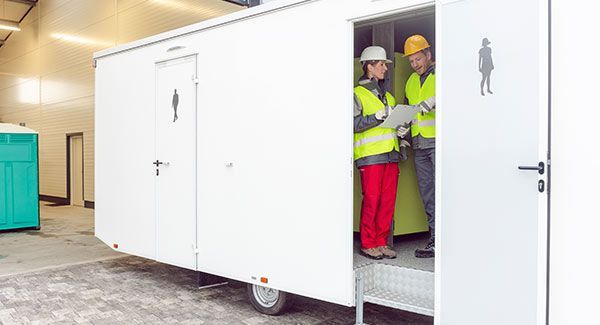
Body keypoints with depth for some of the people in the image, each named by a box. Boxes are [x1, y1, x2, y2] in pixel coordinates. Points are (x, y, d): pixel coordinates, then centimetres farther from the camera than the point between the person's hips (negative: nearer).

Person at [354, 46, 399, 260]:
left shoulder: (387, 96, 24)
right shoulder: (357, 94, 2)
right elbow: (354, 124, -10)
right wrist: (378, 116, -18)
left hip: (391, 155, 7)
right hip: (370, 155, -7)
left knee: (388, 201, 4)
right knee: (371, 200, -6)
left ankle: (381, 242, 13)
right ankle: (367, 244, 5)